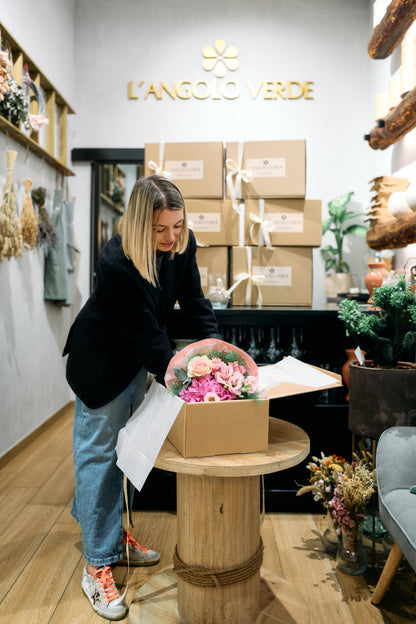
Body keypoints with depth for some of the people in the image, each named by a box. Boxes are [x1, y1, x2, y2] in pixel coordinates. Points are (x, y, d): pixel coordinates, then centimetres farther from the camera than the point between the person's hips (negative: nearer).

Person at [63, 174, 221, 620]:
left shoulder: (181, 245, -13)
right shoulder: (115, 262, -33)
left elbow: (194, 300, -5)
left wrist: (215, 342, -19)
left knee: (125, 446, 19)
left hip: (137, 358, 7)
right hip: (101, 361, -7)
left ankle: (113, 533, 39)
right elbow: (145, 332, -32)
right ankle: (96, 566, 17)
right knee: (99, 452, 2)